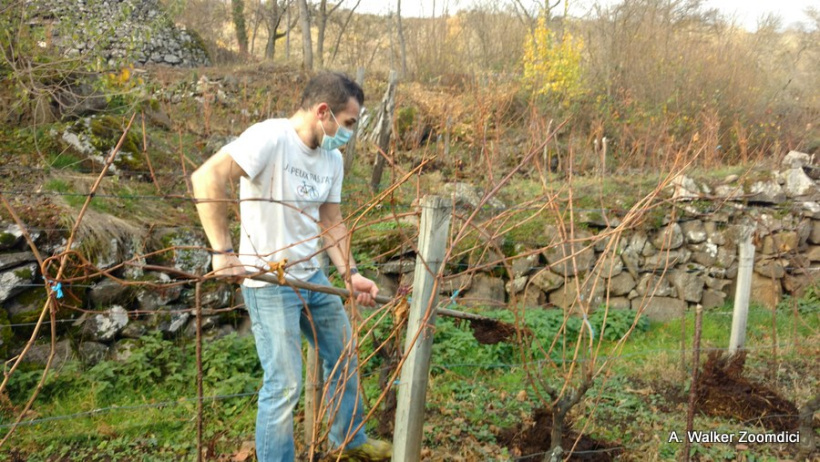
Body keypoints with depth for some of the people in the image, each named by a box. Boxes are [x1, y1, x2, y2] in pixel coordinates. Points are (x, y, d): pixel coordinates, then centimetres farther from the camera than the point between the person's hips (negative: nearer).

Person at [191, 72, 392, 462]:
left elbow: (331, 222, 10)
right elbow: (206, 177, -31)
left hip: (312, 277, 9)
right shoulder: (270, 137, -20)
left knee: (345, 356, 20)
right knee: (285, 386, -4)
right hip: (269, 285, -8)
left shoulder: (333, 159, 5)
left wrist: (351, 274, -1)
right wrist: (224, 252, -32)